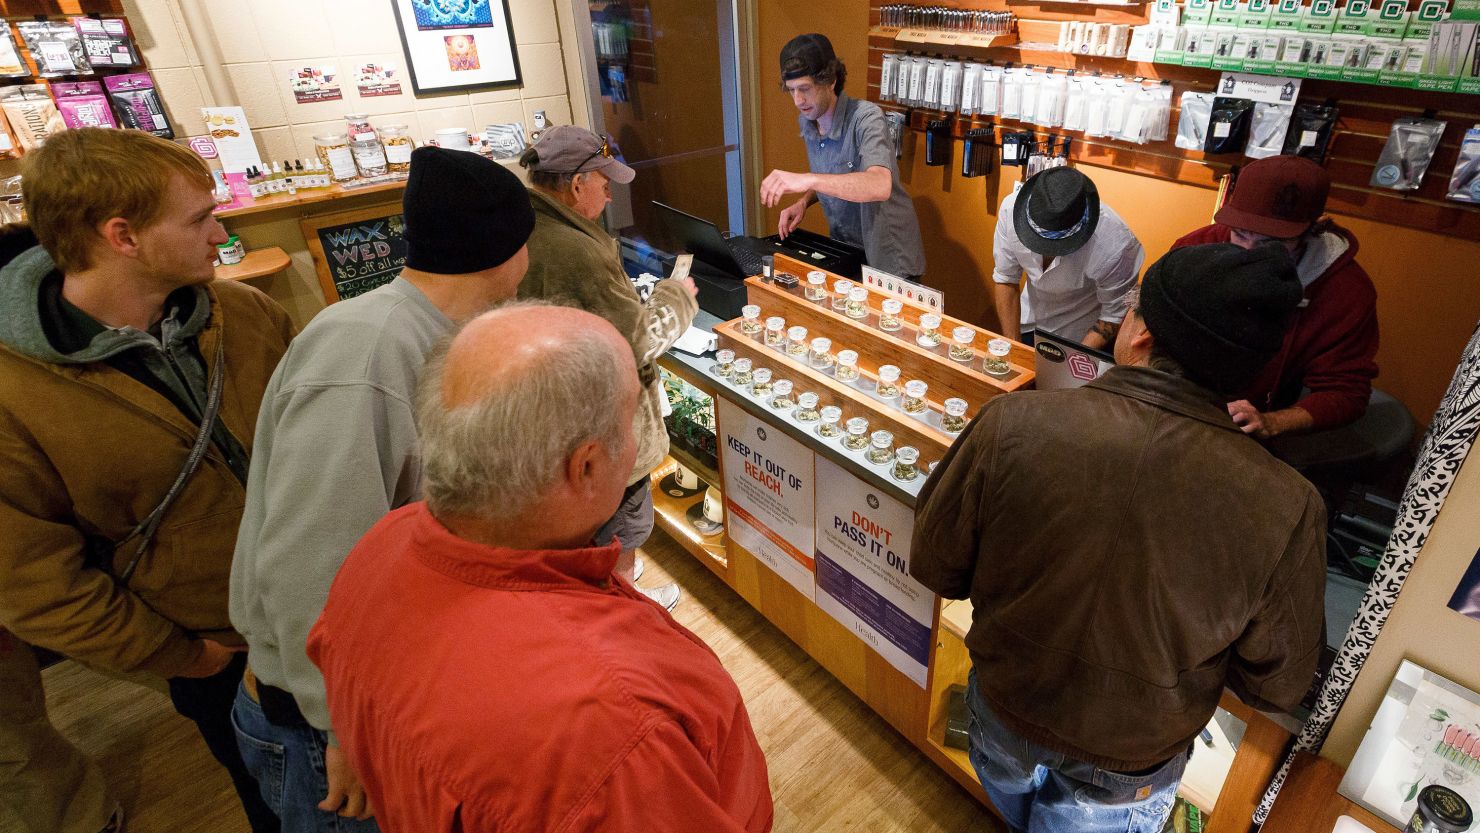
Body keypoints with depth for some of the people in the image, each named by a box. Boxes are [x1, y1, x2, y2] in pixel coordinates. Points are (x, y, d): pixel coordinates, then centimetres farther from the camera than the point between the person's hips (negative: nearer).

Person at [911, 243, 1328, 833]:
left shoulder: (1012, 424, -32)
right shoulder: (1286, 510, -29)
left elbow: (934, 567, -17)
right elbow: (1275, 686, -12)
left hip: (1002, 711, 1)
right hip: (1128, 766, 0)